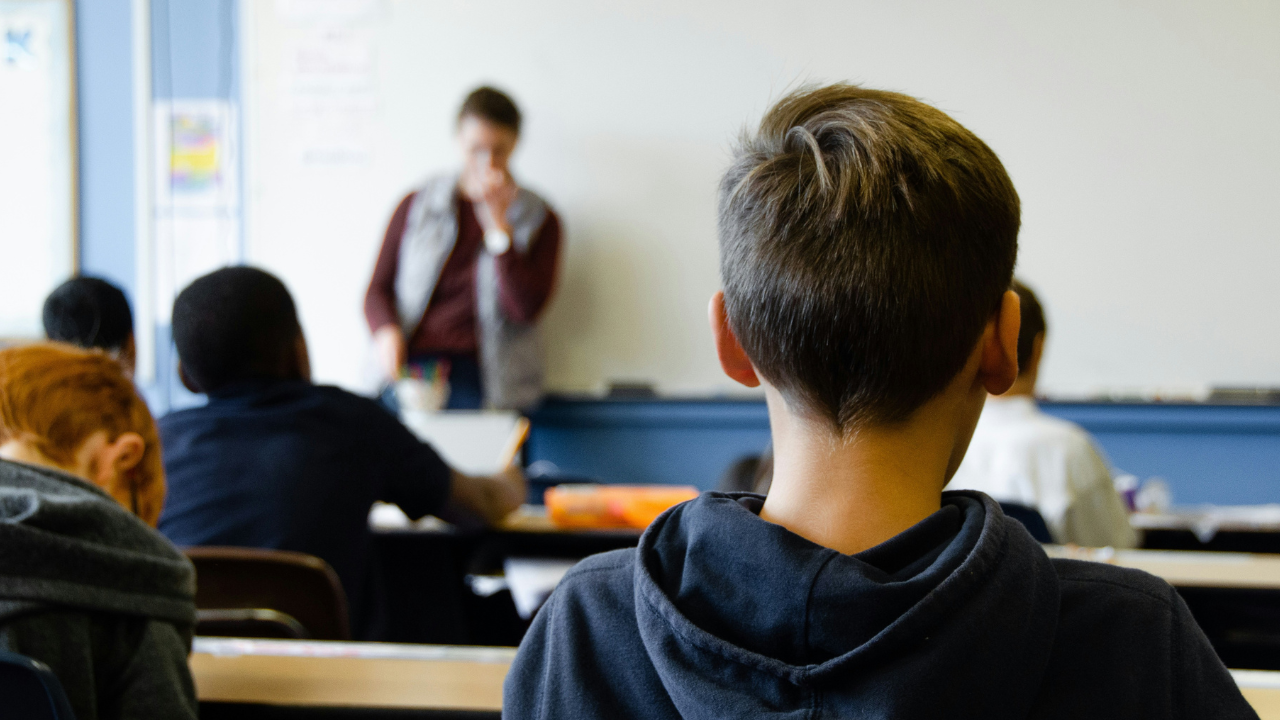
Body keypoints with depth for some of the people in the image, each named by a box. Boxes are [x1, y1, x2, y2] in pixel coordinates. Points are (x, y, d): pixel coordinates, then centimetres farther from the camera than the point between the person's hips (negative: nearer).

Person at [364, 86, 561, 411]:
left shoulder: (539, 220, 10)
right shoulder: (416, 205, 14)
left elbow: (525, 309, -3)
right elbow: (378, 289, 15)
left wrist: (498, 223, -7)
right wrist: (386, 331, -8)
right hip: (411, 365, 1)